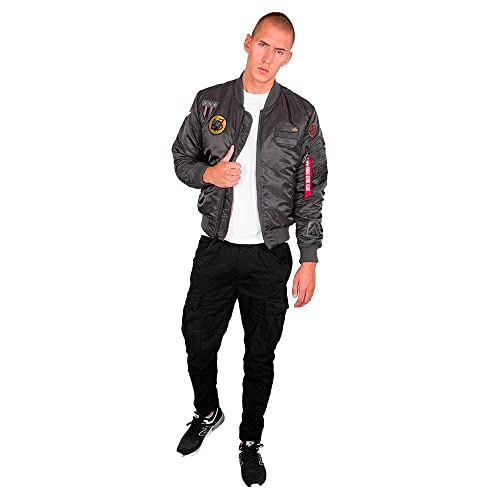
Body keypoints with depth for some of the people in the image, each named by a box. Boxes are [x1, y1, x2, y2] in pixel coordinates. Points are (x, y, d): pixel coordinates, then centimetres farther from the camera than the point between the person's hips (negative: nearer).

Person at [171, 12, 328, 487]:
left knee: (260, 356, 10)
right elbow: (181, 158, 12)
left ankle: (250, 441, 34)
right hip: (215, 249, 2)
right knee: (198, 342, 12)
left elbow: (310, 193, 0)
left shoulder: (301, 115, -1)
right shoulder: (209, 102, 3)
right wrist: (208, 173, -11)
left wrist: (309, 260, -4)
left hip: (270, 257, -1)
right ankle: (207, 413, 43)